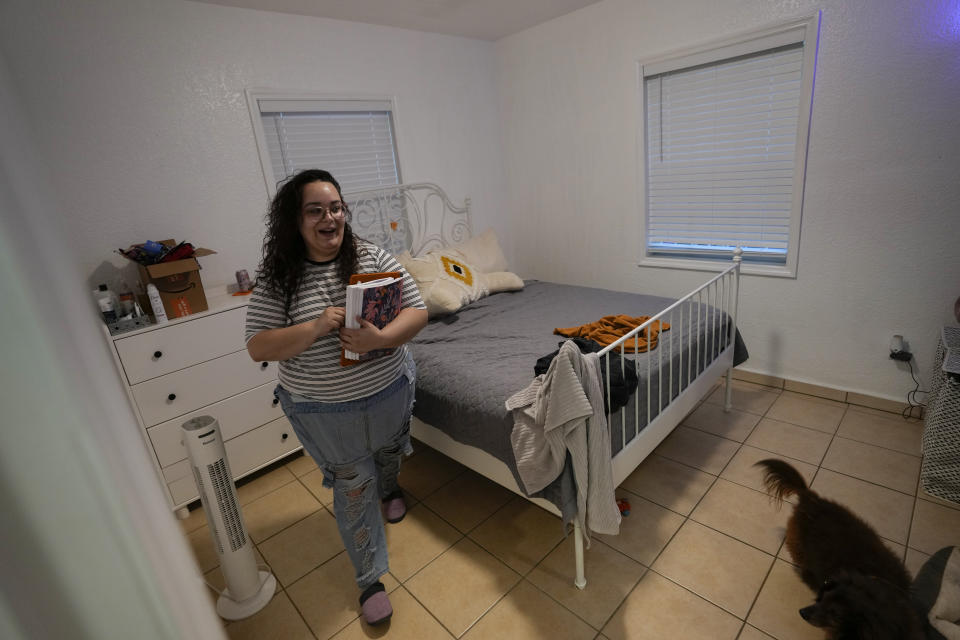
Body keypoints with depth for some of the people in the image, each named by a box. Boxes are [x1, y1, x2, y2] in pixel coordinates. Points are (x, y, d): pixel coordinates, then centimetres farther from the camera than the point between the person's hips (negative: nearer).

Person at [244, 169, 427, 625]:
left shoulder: (372, 258, -12)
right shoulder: (277, 278, -13)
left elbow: (417, 312, -13)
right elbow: (257, 347, -15)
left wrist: (381, 338, -33)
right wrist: (316, 327, -30)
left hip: (388, 390, 3)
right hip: (325, 411, -2)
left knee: (388, 453, 29)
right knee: (353, 489, 11)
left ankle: (390, 490, 65)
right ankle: (370, 578, 32)